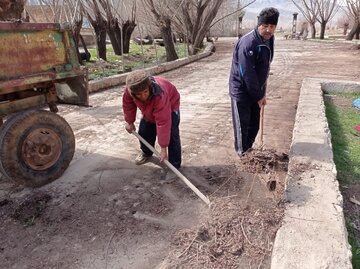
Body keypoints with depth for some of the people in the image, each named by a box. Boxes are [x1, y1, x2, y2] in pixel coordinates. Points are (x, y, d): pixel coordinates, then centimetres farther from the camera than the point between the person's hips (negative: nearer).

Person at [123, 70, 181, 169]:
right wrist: (129, 122, 3)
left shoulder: (160, 95, -47)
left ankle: (175, 166, -6)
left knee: (171, 134, -17)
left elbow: (163, 123, -45)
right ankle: (146, 152, 37)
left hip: (170, 106, -5)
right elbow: (128, 105, -8)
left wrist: (163, 148, -40)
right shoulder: (129, 90, -32)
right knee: (144, 131, 8)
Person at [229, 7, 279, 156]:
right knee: (242, 125, 3)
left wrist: (261, 92, 12)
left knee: (254, 124, 15)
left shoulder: (268, 39, 5)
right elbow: (247, 74, -25)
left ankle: (248, 150, 33)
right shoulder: (248, 43, -25)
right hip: (241, 91, -8)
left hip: (255, 90, 8)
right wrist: (259, 96, -17)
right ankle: (243, 154, 19)